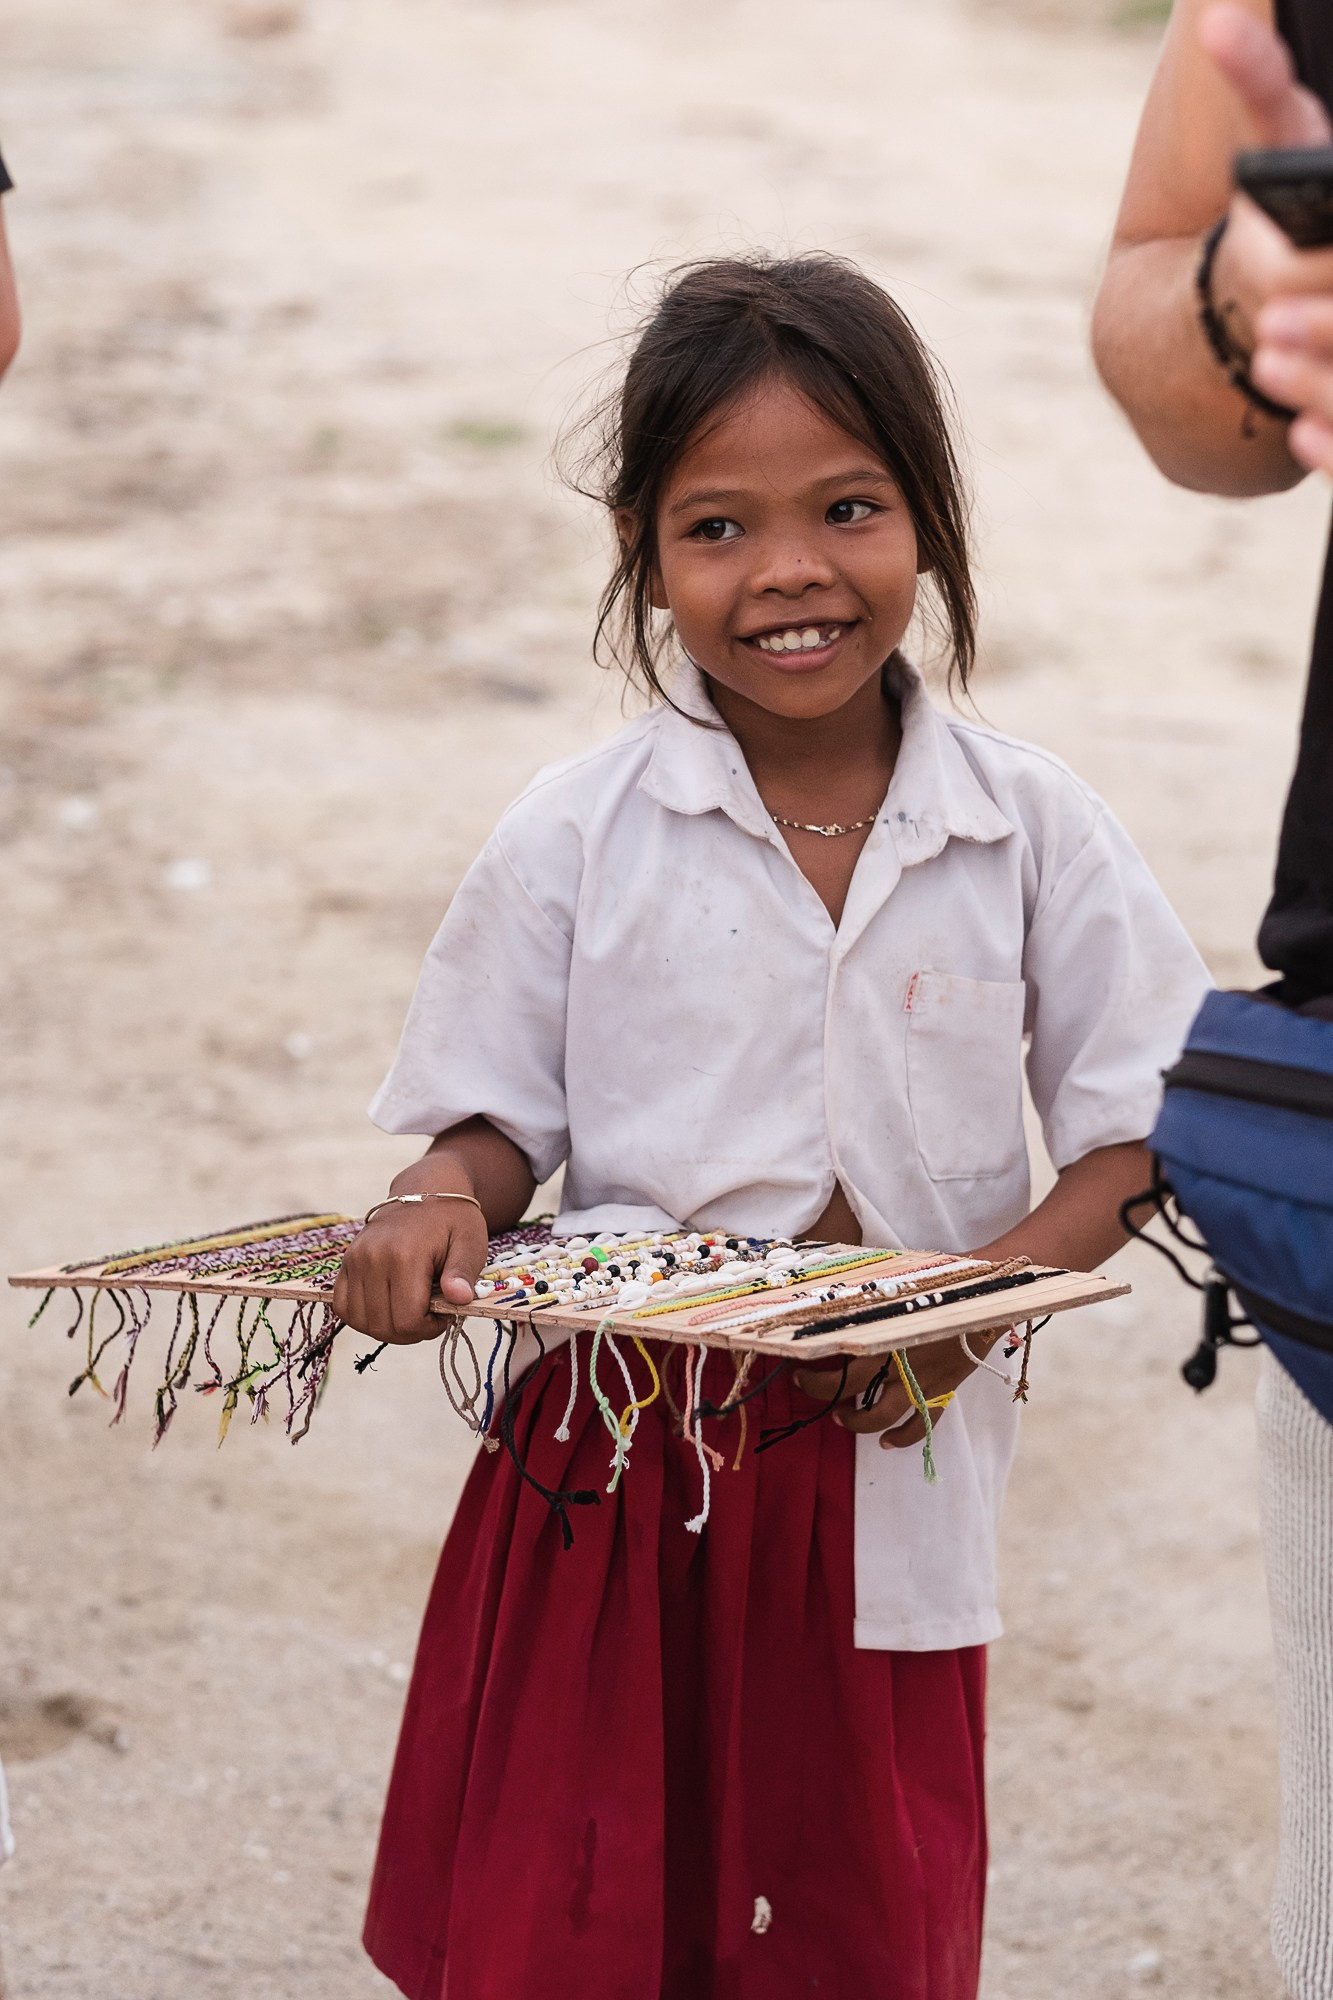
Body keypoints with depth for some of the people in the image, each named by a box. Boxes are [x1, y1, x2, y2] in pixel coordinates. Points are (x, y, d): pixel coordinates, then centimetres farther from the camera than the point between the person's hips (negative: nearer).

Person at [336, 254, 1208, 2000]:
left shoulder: (1030, 832, -2)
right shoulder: (578, 837, -3)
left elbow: (1141, 1126, 0)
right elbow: (500, 1114, 4)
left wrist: (988, 1287, -16)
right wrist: (446, 1205, -18)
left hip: (893, 1454, 1)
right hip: (615, 1451, 0)